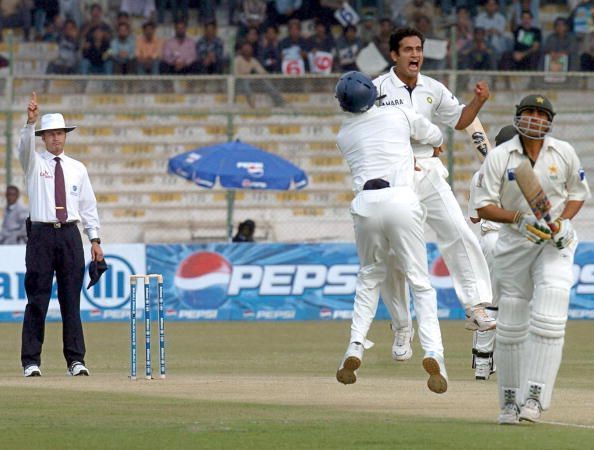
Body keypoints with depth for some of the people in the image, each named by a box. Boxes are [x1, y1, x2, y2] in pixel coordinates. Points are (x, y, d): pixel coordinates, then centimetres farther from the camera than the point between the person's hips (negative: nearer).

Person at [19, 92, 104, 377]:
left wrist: (95, 240, 5)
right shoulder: (34, 163, 5)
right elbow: (25, 145, -18)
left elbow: (88, 205, 13)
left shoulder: (77, 169, 13)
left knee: (71, 300, 2)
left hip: (70, 236, 2)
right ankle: (31, 362, -2)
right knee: (37, 300, -4)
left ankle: (76, 361, 3)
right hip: (42, 234, -2)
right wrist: (31, 121, -36)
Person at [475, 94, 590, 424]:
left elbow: (578, 193, 10)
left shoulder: (564, 153, -3)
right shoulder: (499, 156, -7)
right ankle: (510, 400, 16)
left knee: (548, 319, -18)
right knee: (510, 325, 4)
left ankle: (535, 396, -18)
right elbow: (484, 207, -9)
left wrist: (563, 221, -10)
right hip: (513, 244, 1)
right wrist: (520, 218, -25)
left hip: (555, 243, -1)